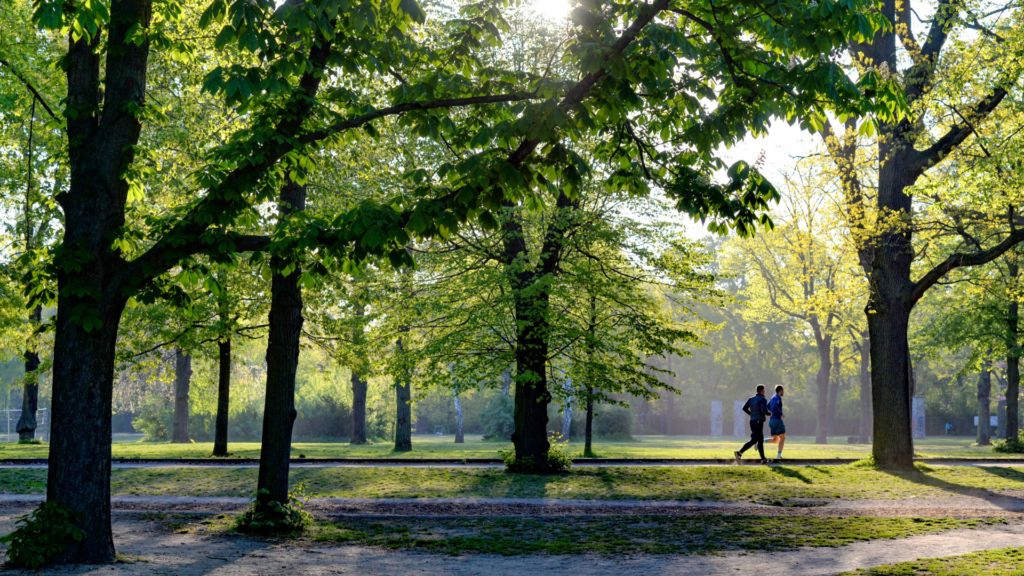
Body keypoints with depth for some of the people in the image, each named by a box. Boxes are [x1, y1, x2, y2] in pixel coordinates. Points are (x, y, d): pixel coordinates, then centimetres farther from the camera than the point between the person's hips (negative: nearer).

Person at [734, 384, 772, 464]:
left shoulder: (751, 398, 12)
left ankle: (763, 459, 17)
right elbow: (764, 410, -22)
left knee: (761, 440, 15)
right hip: (758, 422, -8)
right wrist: (769, 414, -1)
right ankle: (739, 453, -25)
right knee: (753, 441, -11)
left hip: (752, 421, 8)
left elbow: (744, 408, 5)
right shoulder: (763, 399, -9)